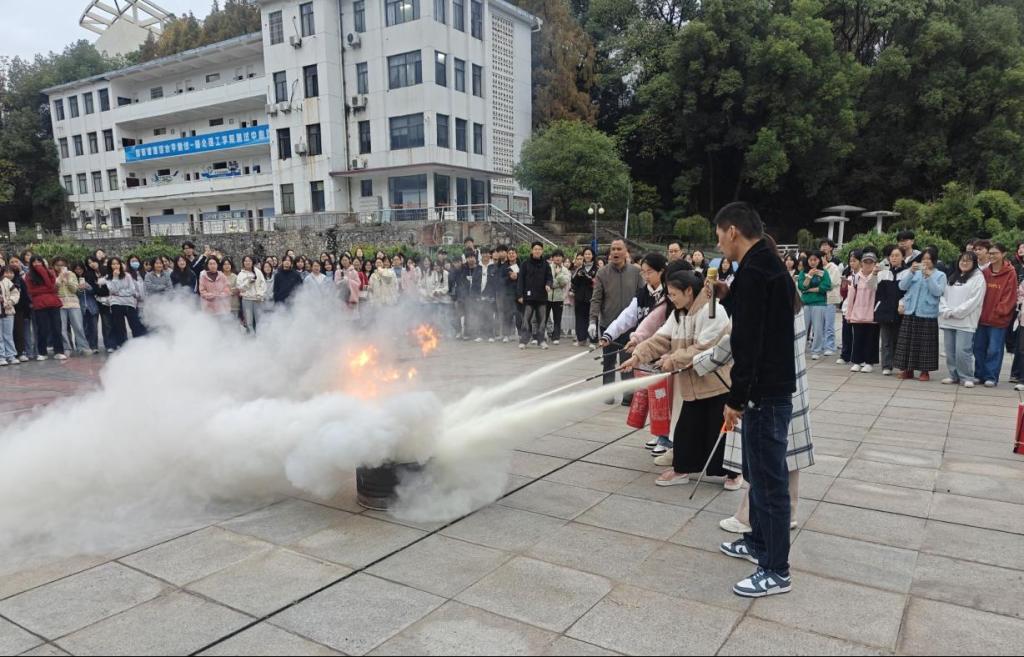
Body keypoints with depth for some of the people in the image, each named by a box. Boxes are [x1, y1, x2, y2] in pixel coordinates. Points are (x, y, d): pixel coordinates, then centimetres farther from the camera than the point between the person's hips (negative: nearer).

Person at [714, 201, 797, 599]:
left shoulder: (754, 271, -19)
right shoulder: (769, 265, 14)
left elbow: (749, 342, -24)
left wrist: (736, 397, -19)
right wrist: (727, 297, 14)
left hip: (765, 393, -11)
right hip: (771, 388, 11)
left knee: (769, 480, -1)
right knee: (759, 472, 22)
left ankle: (777, 571, 10)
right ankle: (758, 542, 37)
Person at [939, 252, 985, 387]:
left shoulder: (978, 278, 0)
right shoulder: (952, 277, 18)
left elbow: (974, 300, -9)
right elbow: (944, 295, 13)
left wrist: (955, 312, -12)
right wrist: (945, 311, -5)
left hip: (965, 321, -6)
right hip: (948, 321, 6)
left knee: (963, 351, -10)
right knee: (950, 351, 7)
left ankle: (967, 377, 3)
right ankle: (953, 376, 17)